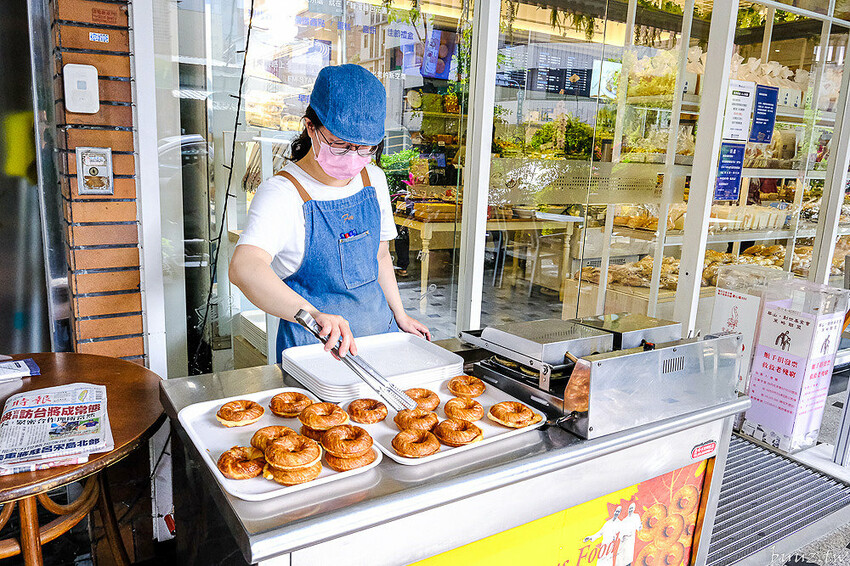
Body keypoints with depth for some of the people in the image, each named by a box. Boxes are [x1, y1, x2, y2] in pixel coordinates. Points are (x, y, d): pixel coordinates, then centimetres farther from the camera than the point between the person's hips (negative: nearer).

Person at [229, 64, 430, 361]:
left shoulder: (373, 179, 2)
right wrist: (313, 314, -51)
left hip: (378, 326, 5)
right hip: (314, 346, -4)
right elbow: (244, 268, -36)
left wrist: (399, 316, 17)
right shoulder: (281, 193, -18)